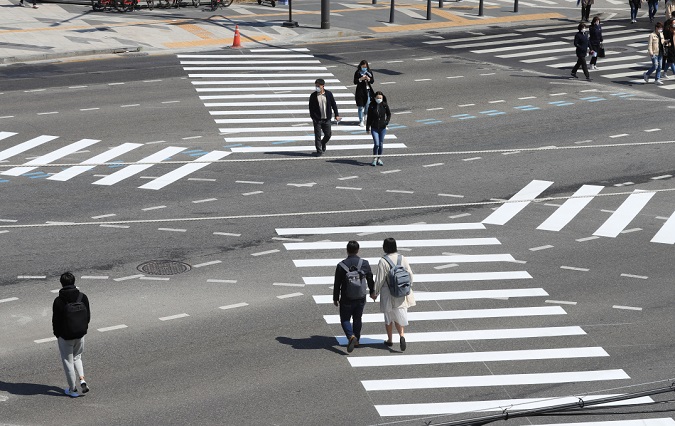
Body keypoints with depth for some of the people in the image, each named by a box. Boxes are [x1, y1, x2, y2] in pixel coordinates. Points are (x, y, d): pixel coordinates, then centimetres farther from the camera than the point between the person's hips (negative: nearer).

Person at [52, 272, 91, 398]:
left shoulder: (59, 301, -18)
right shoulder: (83, 297, -6)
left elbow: (56, 320, -11)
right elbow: (88, 316, 2)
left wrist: (57, 334, 5)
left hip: (65, 336, -4)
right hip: (80, 334, 4)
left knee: (68, 361, 11)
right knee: (77, 357, 26)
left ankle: (72, 389, 18)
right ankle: (82, 380, 8)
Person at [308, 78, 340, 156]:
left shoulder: (328, 94, 0)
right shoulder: (313, 96, -4)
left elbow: (333, 104, 7)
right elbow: (311, 107, 0)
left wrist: (336, 115, 4)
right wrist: (312, 117, -7)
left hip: (326, 119, 2)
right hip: (317, 119, -2)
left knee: (328, 135, 7)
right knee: (317, 135, -1)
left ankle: (323, 144, 37)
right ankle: (319, 150, 10)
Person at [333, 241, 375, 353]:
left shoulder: (341, 265, -12)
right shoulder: (364, 263, -6)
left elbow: (337, 284, -6)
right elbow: (370, 279, 7)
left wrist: (335, 298, 6)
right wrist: (372, 291, 25)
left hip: (346, 299, -3)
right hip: (361, 298, 3)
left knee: (345, 319, 7)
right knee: (357, 319, 18)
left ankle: (351, 336, -16)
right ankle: (356, 340, 26)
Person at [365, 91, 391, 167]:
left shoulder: (385, 105, -4)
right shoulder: (372, 106, -7)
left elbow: (389, 114, 12)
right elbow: (369, 117, 0)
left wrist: (387, 121, -4)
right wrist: (367, 127, 0)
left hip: (382, 128, 2)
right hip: (374, 128, -2)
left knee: (381, 144, 8)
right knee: (376, 144, -12)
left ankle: (379, 159, 23)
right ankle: (374, 159, 6)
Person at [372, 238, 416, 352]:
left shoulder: (383, 262, -17)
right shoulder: (403, 259, -5)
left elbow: (379, 280, -12)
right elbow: (411, 277, 1)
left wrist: (375, 294, 2)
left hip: (388, 295, -3)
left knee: (389, 317, 15)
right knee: (399, 317, 13)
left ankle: (389, 340, 27)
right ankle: (402, 335, -9)